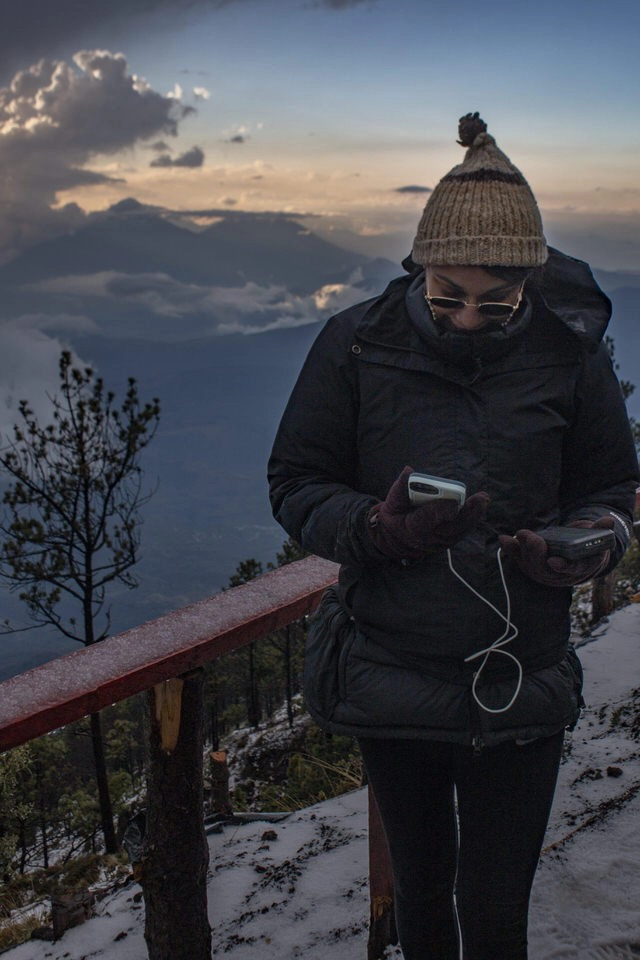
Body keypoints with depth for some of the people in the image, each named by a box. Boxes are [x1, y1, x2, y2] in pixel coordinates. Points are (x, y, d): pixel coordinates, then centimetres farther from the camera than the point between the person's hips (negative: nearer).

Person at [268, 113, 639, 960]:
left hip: (520, 687, 0)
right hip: (390, 675, 1)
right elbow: (295, 484, -2)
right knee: (421, 892, 21)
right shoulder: (358, 344, -8)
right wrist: (376, 528, -21)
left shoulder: (569, 351, -6)